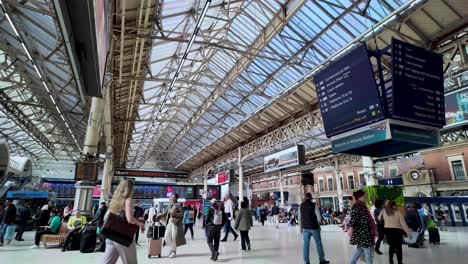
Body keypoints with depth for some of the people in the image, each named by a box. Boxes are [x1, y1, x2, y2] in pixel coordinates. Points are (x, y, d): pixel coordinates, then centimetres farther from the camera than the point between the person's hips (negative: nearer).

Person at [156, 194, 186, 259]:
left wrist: (175, 214, -25)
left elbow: (182, 213, -11)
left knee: (174, 237, -4)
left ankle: (174, 251, 13)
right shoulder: (170, 205, 14)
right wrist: (159, 216, 7)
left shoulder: (179, 205, -5)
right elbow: (165, 213, 18)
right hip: (169, 222, 6)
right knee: (167, 237, 2)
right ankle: (172, 247, 24)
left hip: (176, 223, -6)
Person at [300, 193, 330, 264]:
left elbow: (300, 217, 4)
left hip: (305, 227, 3)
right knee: (318, 243, 11)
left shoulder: (301, 206, 0)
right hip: (314, 227, -3)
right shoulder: (314, 205, -12)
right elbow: (319, 217, -11)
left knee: (306, 244, 6)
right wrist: (318, 223, 8)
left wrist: (301, 227, 13)